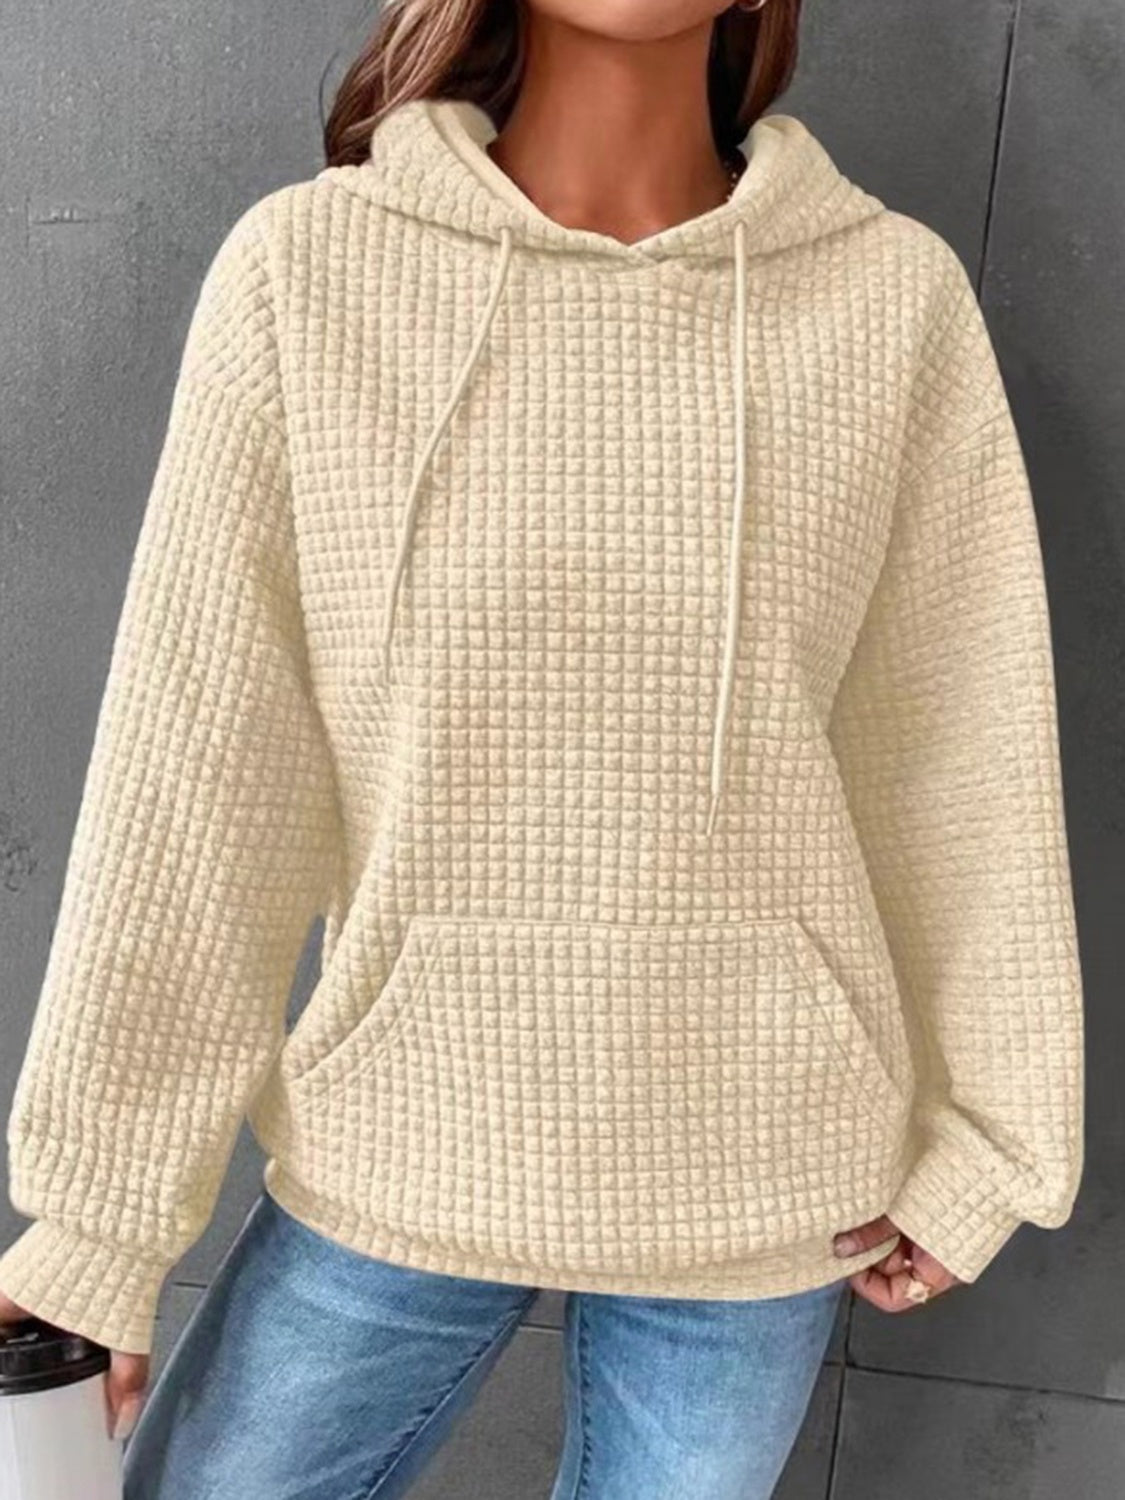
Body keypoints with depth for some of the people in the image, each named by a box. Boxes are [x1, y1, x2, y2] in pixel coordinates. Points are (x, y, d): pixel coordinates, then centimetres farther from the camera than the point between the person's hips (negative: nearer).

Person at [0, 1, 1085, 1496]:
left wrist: (976, 1137, 6)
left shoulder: (896, 295, -6)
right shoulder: (308, 267, -9)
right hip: (394, 1158, 0)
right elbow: (193, 777, -8)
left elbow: (958, 759, 0)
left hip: (760, 1178, 1)